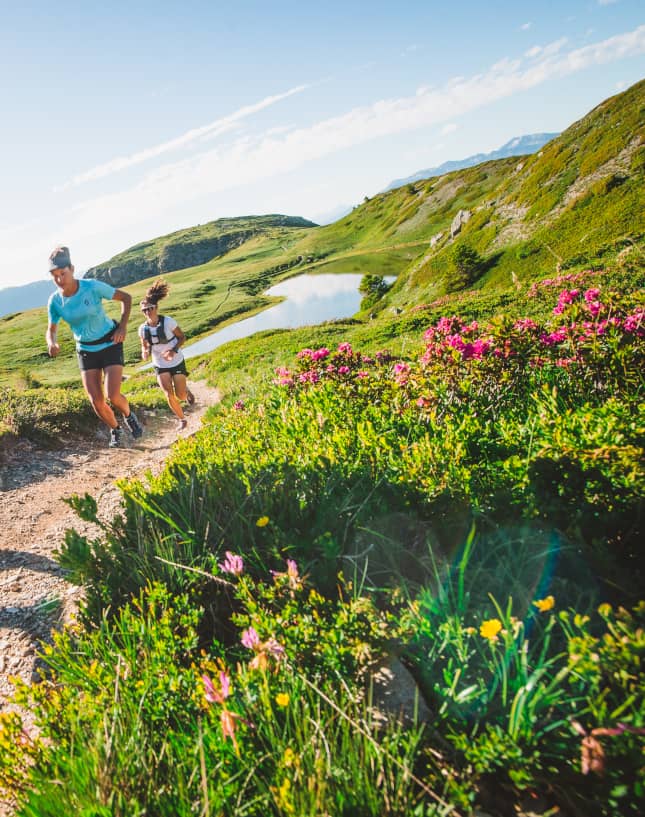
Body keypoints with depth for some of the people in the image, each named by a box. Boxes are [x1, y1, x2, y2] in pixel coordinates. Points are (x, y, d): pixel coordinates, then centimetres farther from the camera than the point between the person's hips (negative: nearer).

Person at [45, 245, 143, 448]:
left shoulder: (93, 287, -19)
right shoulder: (55, 301, -9)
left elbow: (126, 298, -7)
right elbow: (51, 330, 3)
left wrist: (122, 325, -18)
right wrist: (51, 344, -20)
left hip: (110, 344, -3)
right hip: (86, 351, 3)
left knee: (113, 396, -16)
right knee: (96, 402, -3)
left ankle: (129, 416, 18)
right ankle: (115, 430, 25)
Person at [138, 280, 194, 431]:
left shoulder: (168, 322, -21)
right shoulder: (143, 329, -12)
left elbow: (182, 337, -8)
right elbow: (144, 347, 3)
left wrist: (174, 350, -25)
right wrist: (145, 353, -21)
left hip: (177, 362, -2)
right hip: (160, 366, 2)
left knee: (180, 396, -3)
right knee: (169, 395, -10)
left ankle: (186, 390, 36)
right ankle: (182, 419, 14)